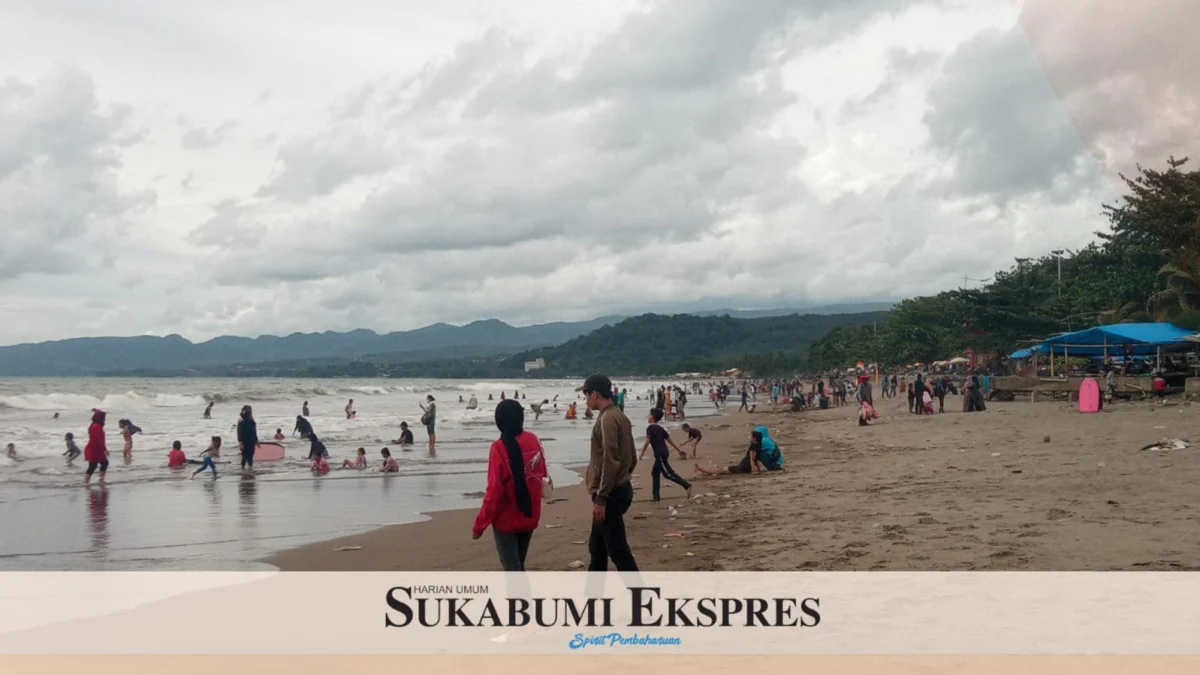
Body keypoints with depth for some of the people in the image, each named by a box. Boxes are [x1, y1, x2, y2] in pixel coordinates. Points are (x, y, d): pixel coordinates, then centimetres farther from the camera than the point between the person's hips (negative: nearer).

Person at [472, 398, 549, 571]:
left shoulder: (500, 447, -19)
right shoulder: (534, 440, -2)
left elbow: (494, 490, -19)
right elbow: (543, 475, 12)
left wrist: (480, 523, -10)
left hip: (506, 519, -6)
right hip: (530, 516, 6)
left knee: (511, 569, 2)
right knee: (518, 565, 20)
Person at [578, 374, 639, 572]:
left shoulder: (608, 418, -17)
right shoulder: (618, 416, 13)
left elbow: (610, 461, -24)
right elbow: (631, 457, 18)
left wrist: (601, 498, -22)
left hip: (610, 495, -10)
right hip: (619, 490, 10)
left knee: (618, 550, -8)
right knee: (597, 547, 17)